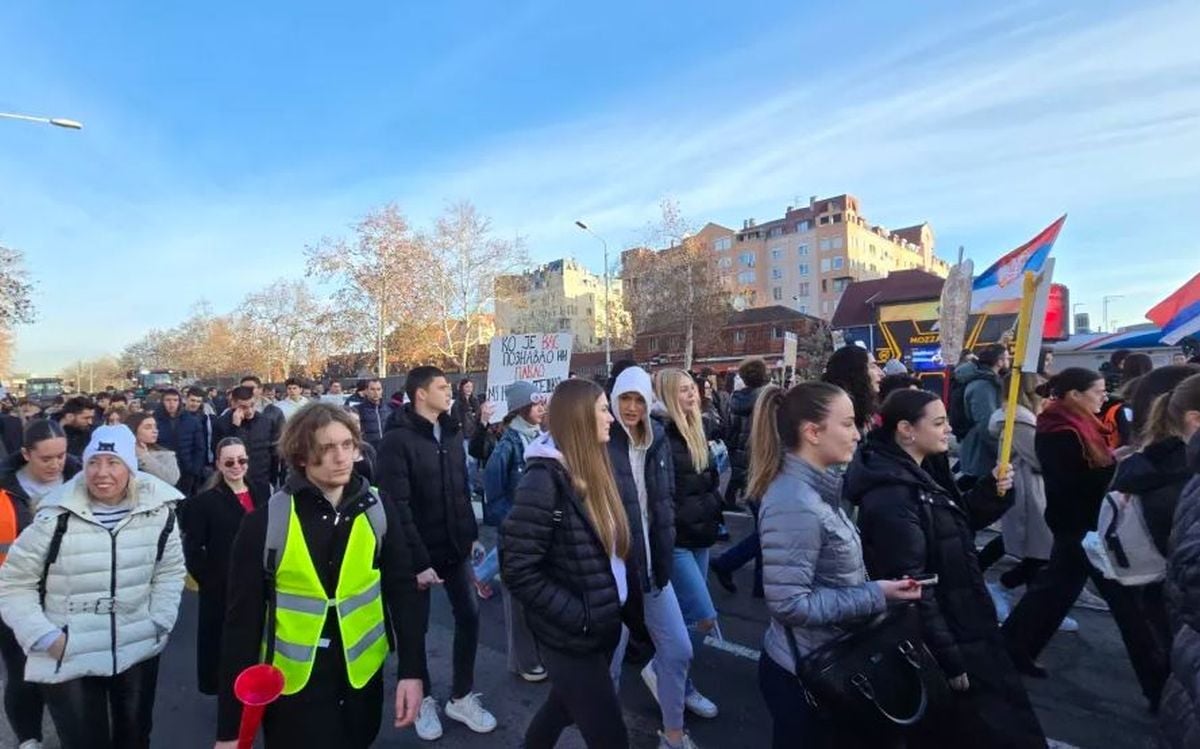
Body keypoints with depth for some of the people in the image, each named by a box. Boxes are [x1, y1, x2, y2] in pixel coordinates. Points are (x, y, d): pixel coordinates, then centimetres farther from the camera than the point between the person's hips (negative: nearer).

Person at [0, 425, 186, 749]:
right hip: (69, 661, -2)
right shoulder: (57, 518, -14)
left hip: (139, 651, 3)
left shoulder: (159, 511, -7)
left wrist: (160, 623, -4)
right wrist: (44, 636, -12)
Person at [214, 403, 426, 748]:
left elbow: (403, 592, -3)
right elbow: (243, 619, -9)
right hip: (292, 682, -2)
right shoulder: (265, 522, -13)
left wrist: (411, 670, -6)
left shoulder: (378, 511, -8)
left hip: (362, 674, 3)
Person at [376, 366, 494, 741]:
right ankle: (424, 699, 34)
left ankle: (462, 697, 30)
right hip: (420, 552, -5)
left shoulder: (452, 434, 4)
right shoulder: (397, 440, -17)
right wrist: (417, 560, -20)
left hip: (456, 547, 6)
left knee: (469, 616, 11)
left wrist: (471, 534, 9)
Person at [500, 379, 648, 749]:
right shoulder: (544, 478, -22)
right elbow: (518, 570, -23)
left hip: (604, 625, 8)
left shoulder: (593, 468, 3)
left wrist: (629, 605, 5)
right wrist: (577, 615, -21)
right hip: (571, 636, -8)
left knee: (565, 707, 27)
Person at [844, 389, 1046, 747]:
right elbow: (911, 585, -27)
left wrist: (990, 491, -2)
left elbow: (959, 523, 16)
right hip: (940, 642, -9)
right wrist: (948, 659, -21)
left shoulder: (921, 473, 2)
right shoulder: (891, 495, -29)